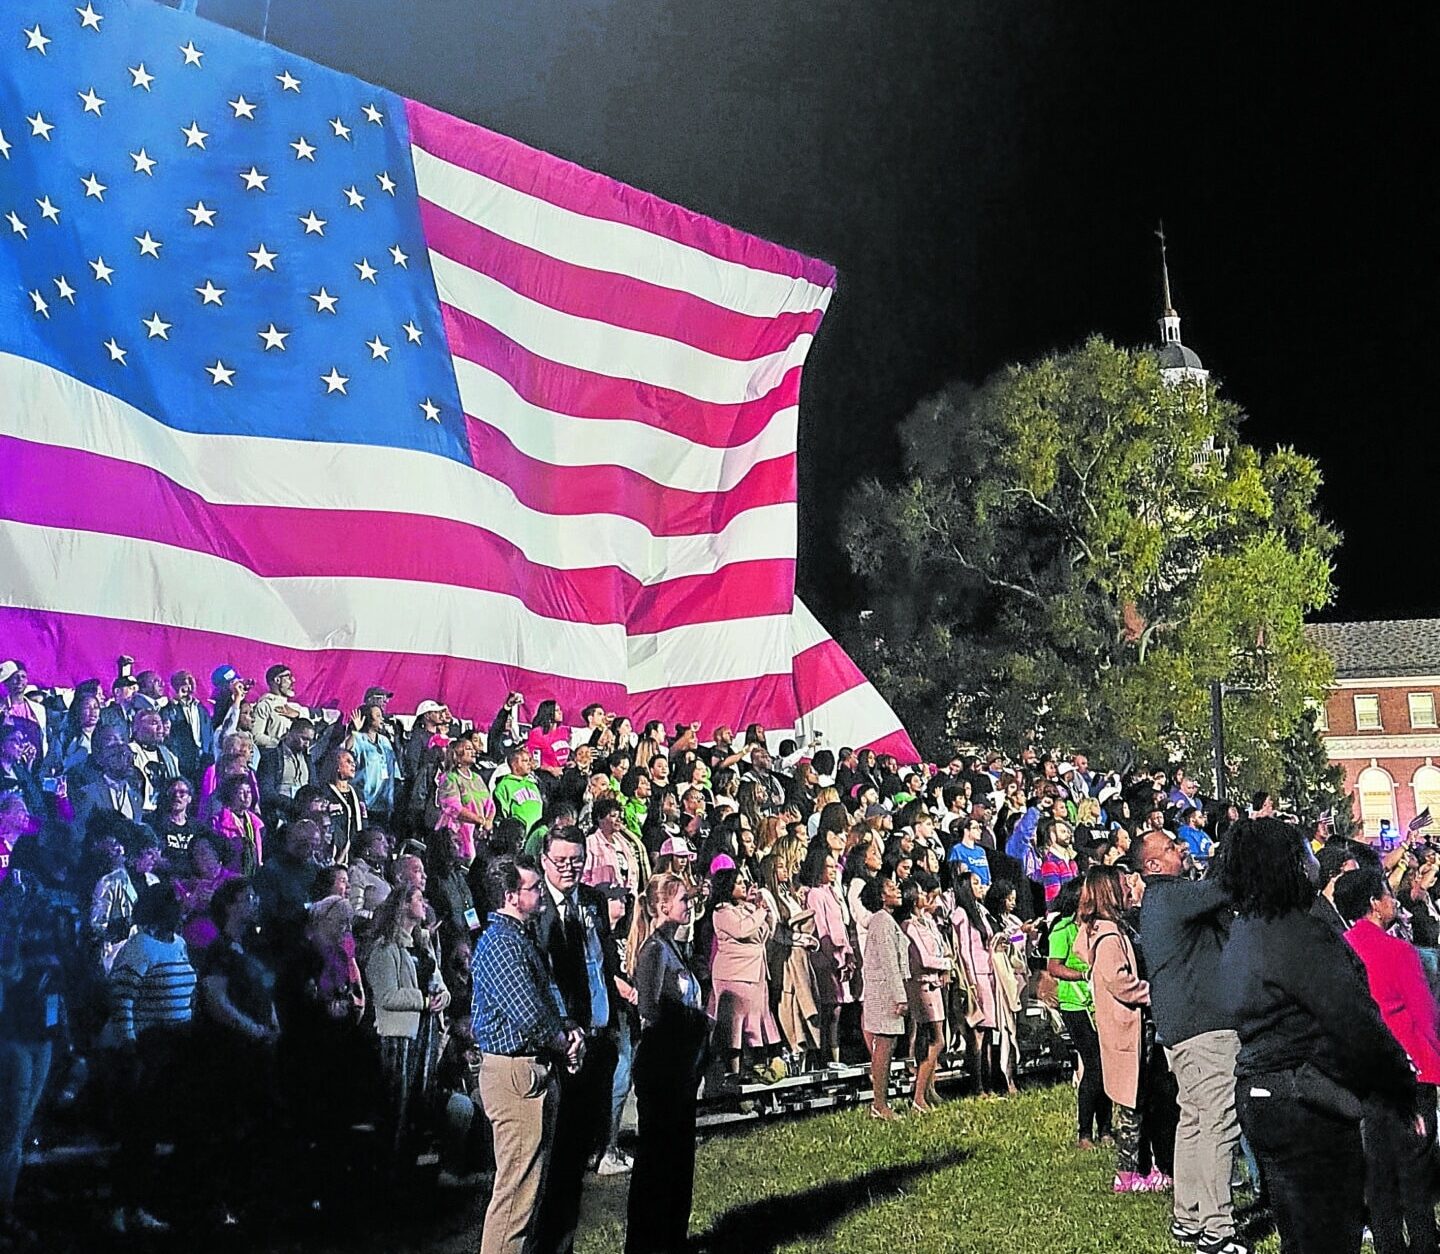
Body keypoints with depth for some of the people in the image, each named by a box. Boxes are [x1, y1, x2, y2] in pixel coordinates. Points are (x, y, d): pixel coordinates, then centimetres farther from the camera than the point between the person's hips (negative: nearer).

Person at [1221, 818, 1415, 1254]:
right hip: (1307, 1109, -10)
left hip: (1257, 1100, 10)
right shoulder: (1297, 935, -19)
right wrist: (1406, 1085, -5)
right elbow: (1355, 1024, -19)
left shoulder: (1243, 930, 12)